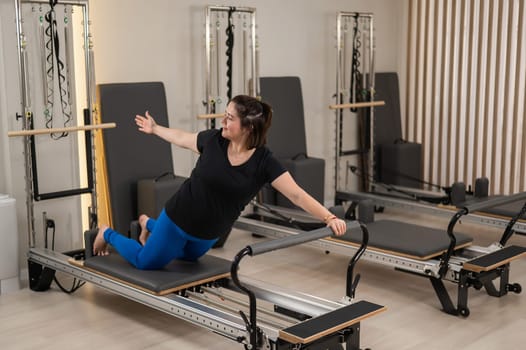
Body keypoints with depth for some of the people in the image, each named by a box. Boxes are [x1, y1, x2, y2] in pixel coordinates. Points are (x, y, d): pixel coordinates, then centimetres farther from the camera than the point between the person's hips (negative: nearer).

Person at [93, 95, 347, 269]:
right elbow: (182, 138, 1)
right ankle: (108, 234, 39)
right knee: (147, 262, 13)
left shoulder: (264, 162, -23)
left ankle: (149, 225, 55)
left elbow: (296, 194, -29)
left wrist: (329, 217, -40)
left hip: (210, 232, 2)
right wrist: (155, 129, 17)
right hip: (180, 218, -2)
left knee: (189, 257, 32)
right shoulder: (214, 140, -20)